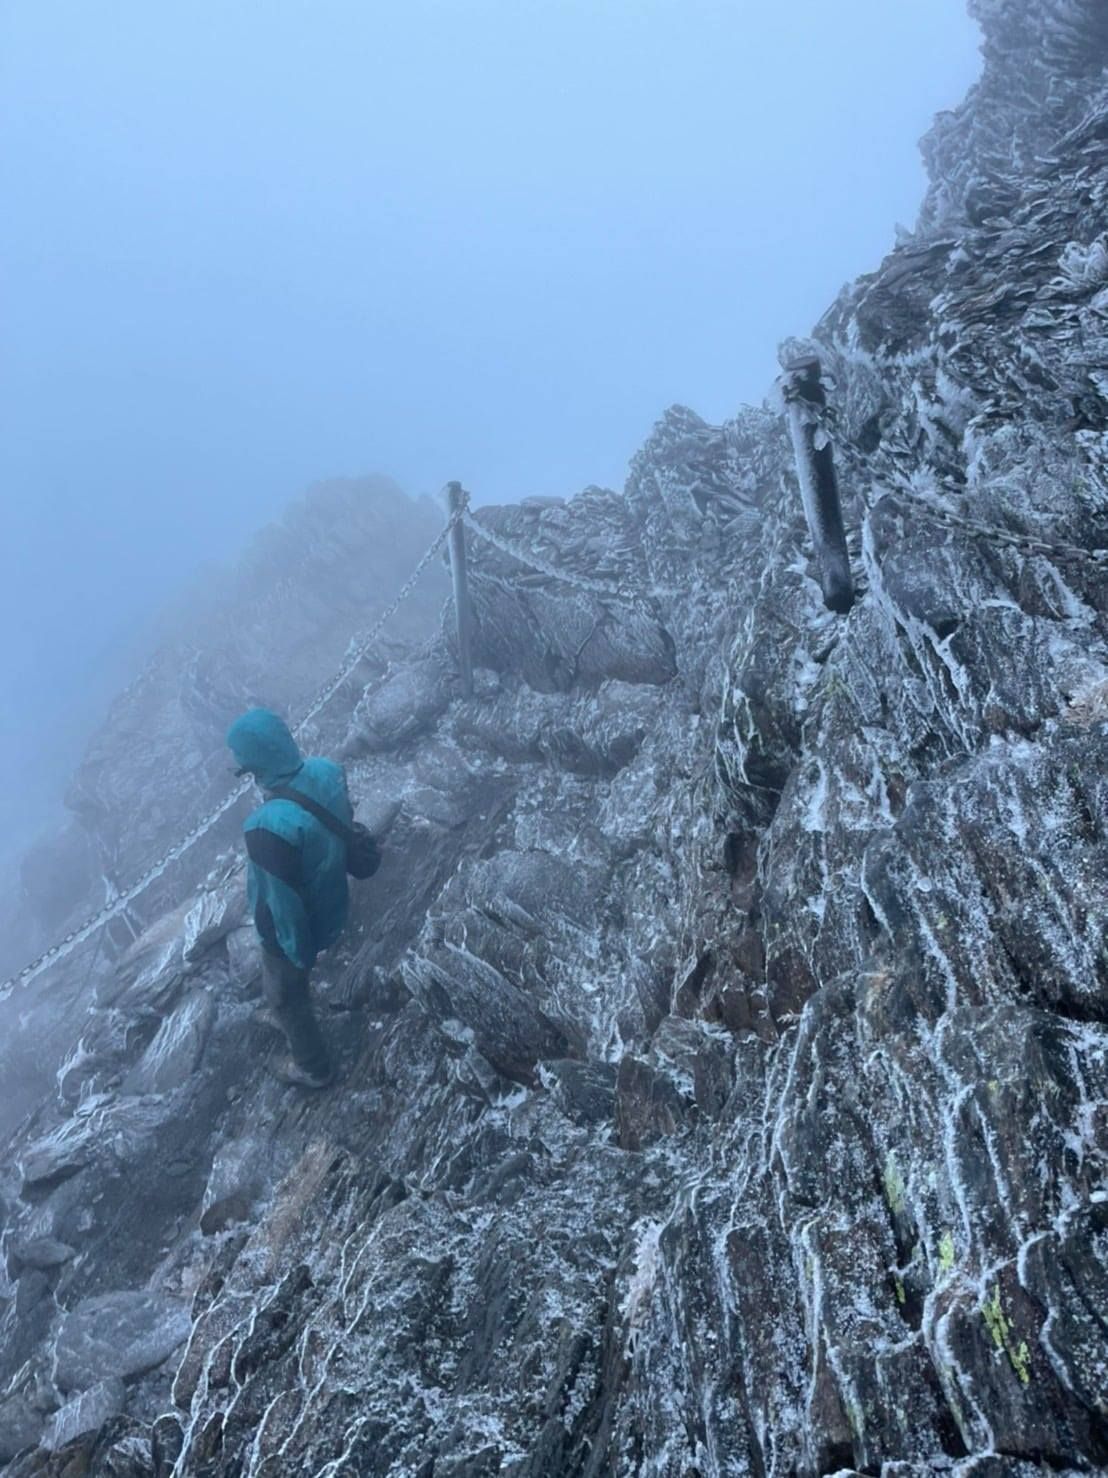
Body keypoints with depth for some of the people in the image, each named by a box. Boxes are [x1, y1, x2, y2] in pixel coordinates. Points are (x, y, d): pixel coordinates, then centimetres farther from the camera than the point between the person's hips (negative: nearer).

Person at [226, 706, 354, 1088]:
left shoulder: (270, 826, -42)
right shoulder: (327, 773, -20)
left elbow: (282, 903, -29)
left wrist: (298, 953, -13)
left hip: (295, 928, -7)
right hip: (330, 909, 7)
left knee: (284, 994, 24)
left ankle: (313, 1067, 48)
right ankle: (291, 1017, 66)